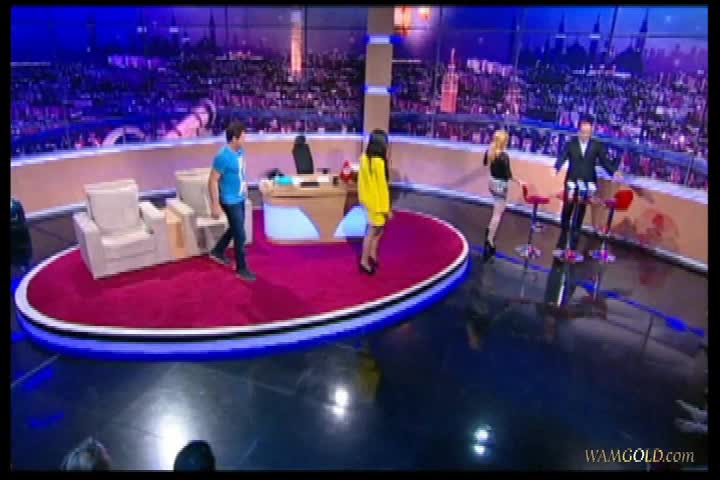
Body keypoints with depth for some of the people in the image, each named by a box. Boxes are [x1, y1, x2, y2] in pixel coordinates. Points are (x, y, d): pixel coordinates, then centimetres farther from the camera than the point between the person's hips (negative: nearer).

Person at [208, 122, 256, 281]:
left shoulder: (240, 151, 1)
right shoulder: (223, 157, -25)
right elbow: (212, 181, -22)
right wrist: (215, 205, -22)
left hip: (240, 198, 9)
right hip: (230, 201, -9)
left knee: (235, 228, 24)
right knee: (240, 235, -1)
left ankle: (217, 252, 45)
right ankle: (241, 268, 14)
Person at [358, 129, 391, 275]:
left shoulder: (364, 158, -1)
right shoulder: (378, 162, -25)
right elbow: (382, 186, -22)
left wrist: (363, 198, 19)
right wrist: (387, 208, -15)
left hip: (368, 200, 8)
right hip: (377, 202, -8)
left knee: (378, 228, 22)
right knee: (372, 231, 5)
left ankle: (372, 254, 32)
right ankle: (364, 261, 16)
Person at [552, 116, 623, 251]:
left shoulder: (597, 146, 2)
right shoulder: (570, 144, 0)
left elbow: (605, 161, -1)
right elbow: (562, 158, -11)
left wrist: (614, 172, -19)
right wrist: (556, 168, -32)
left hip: (587, 184, 0)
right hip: (572, 182, 0)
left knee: (580, 213, 6)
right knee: (567, 210, 7)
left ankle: (573, 243, 15)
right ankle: (562, 241, 23)